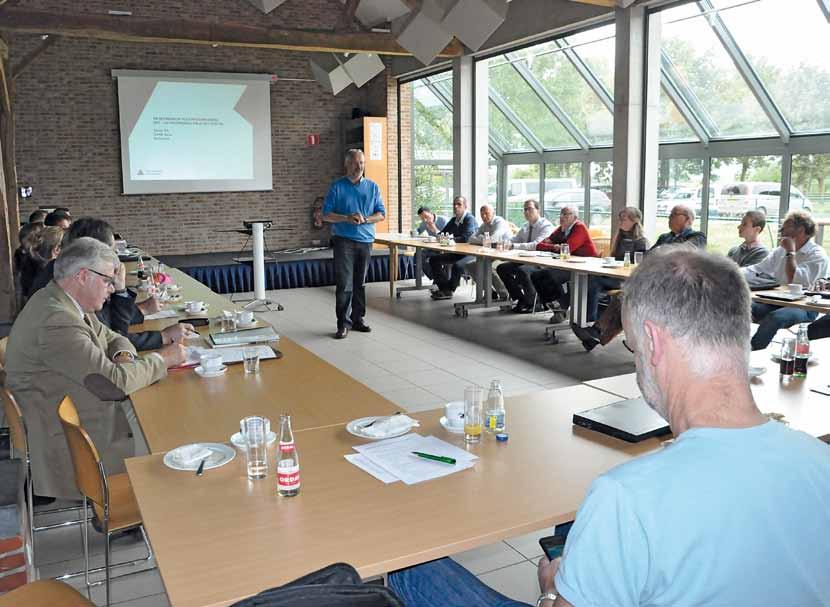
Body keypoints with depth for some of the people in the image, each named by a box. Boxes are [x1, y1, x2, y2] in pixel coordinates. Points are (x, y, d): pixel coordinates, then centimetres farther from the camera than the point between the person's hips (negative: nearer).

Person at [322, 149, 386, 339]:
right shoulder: (337, 187, 2)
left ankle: (358, 319, 19)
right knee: (344, 284, -7)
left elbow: (381, 214, 7)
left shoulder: (373, 187, 10)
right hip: (344, 240, -3)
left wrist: (365, 219, -12)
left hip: (365, 240, 3)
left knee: (360, 283, 10)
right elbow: (326, 215, -2)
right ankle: (343, 323, -2)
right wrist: (347, 218, -17)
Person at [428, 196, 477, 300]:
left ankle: (449, 291, -18)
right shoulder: (453, 220, 13)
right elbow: (442, 233, 19)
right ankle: (443, 287, -2)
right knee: (433, 259, 1)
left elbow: (466, 238, -25)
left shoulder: (470, 219, -13)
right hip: (457, 252, 9)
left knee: (457, 265, -37)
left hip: (470, 253, -9)